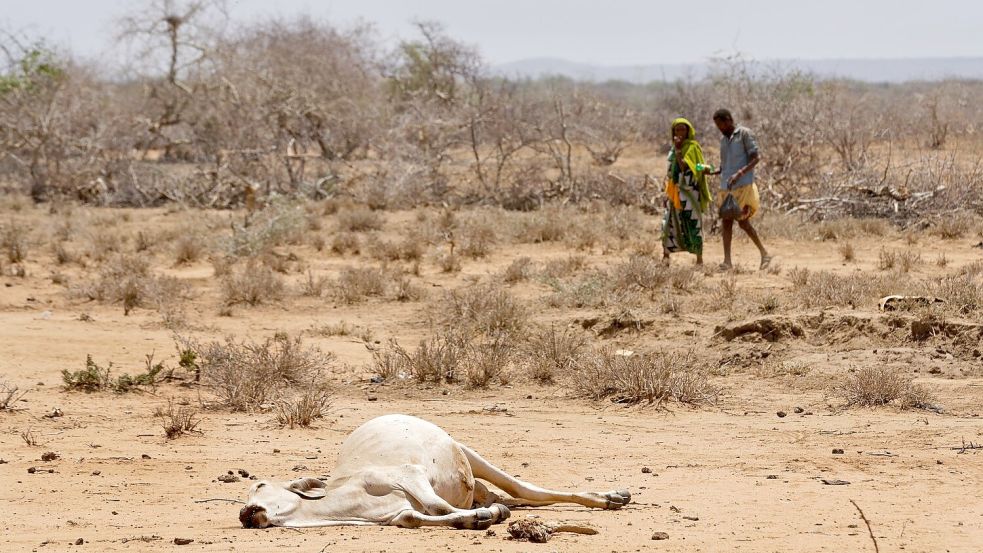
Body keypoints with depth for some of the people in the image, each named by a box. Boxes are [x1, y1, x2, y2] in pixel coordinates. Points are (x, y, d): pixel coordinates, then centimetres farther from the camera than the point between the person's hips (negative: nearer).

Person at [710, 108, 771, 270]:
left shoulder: (744, 134, -5)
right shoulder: (723, 139, 17)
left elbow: (756, 157, -12)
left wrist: (739, 173, -24)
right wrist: (712, 172, 2)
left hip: (743, 185, -7)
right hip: (726, 187, 7)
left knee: (743, 222, -6)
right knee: (726, 222, 0)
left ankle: (764, 254, 8)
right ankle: (727, 260, -1)